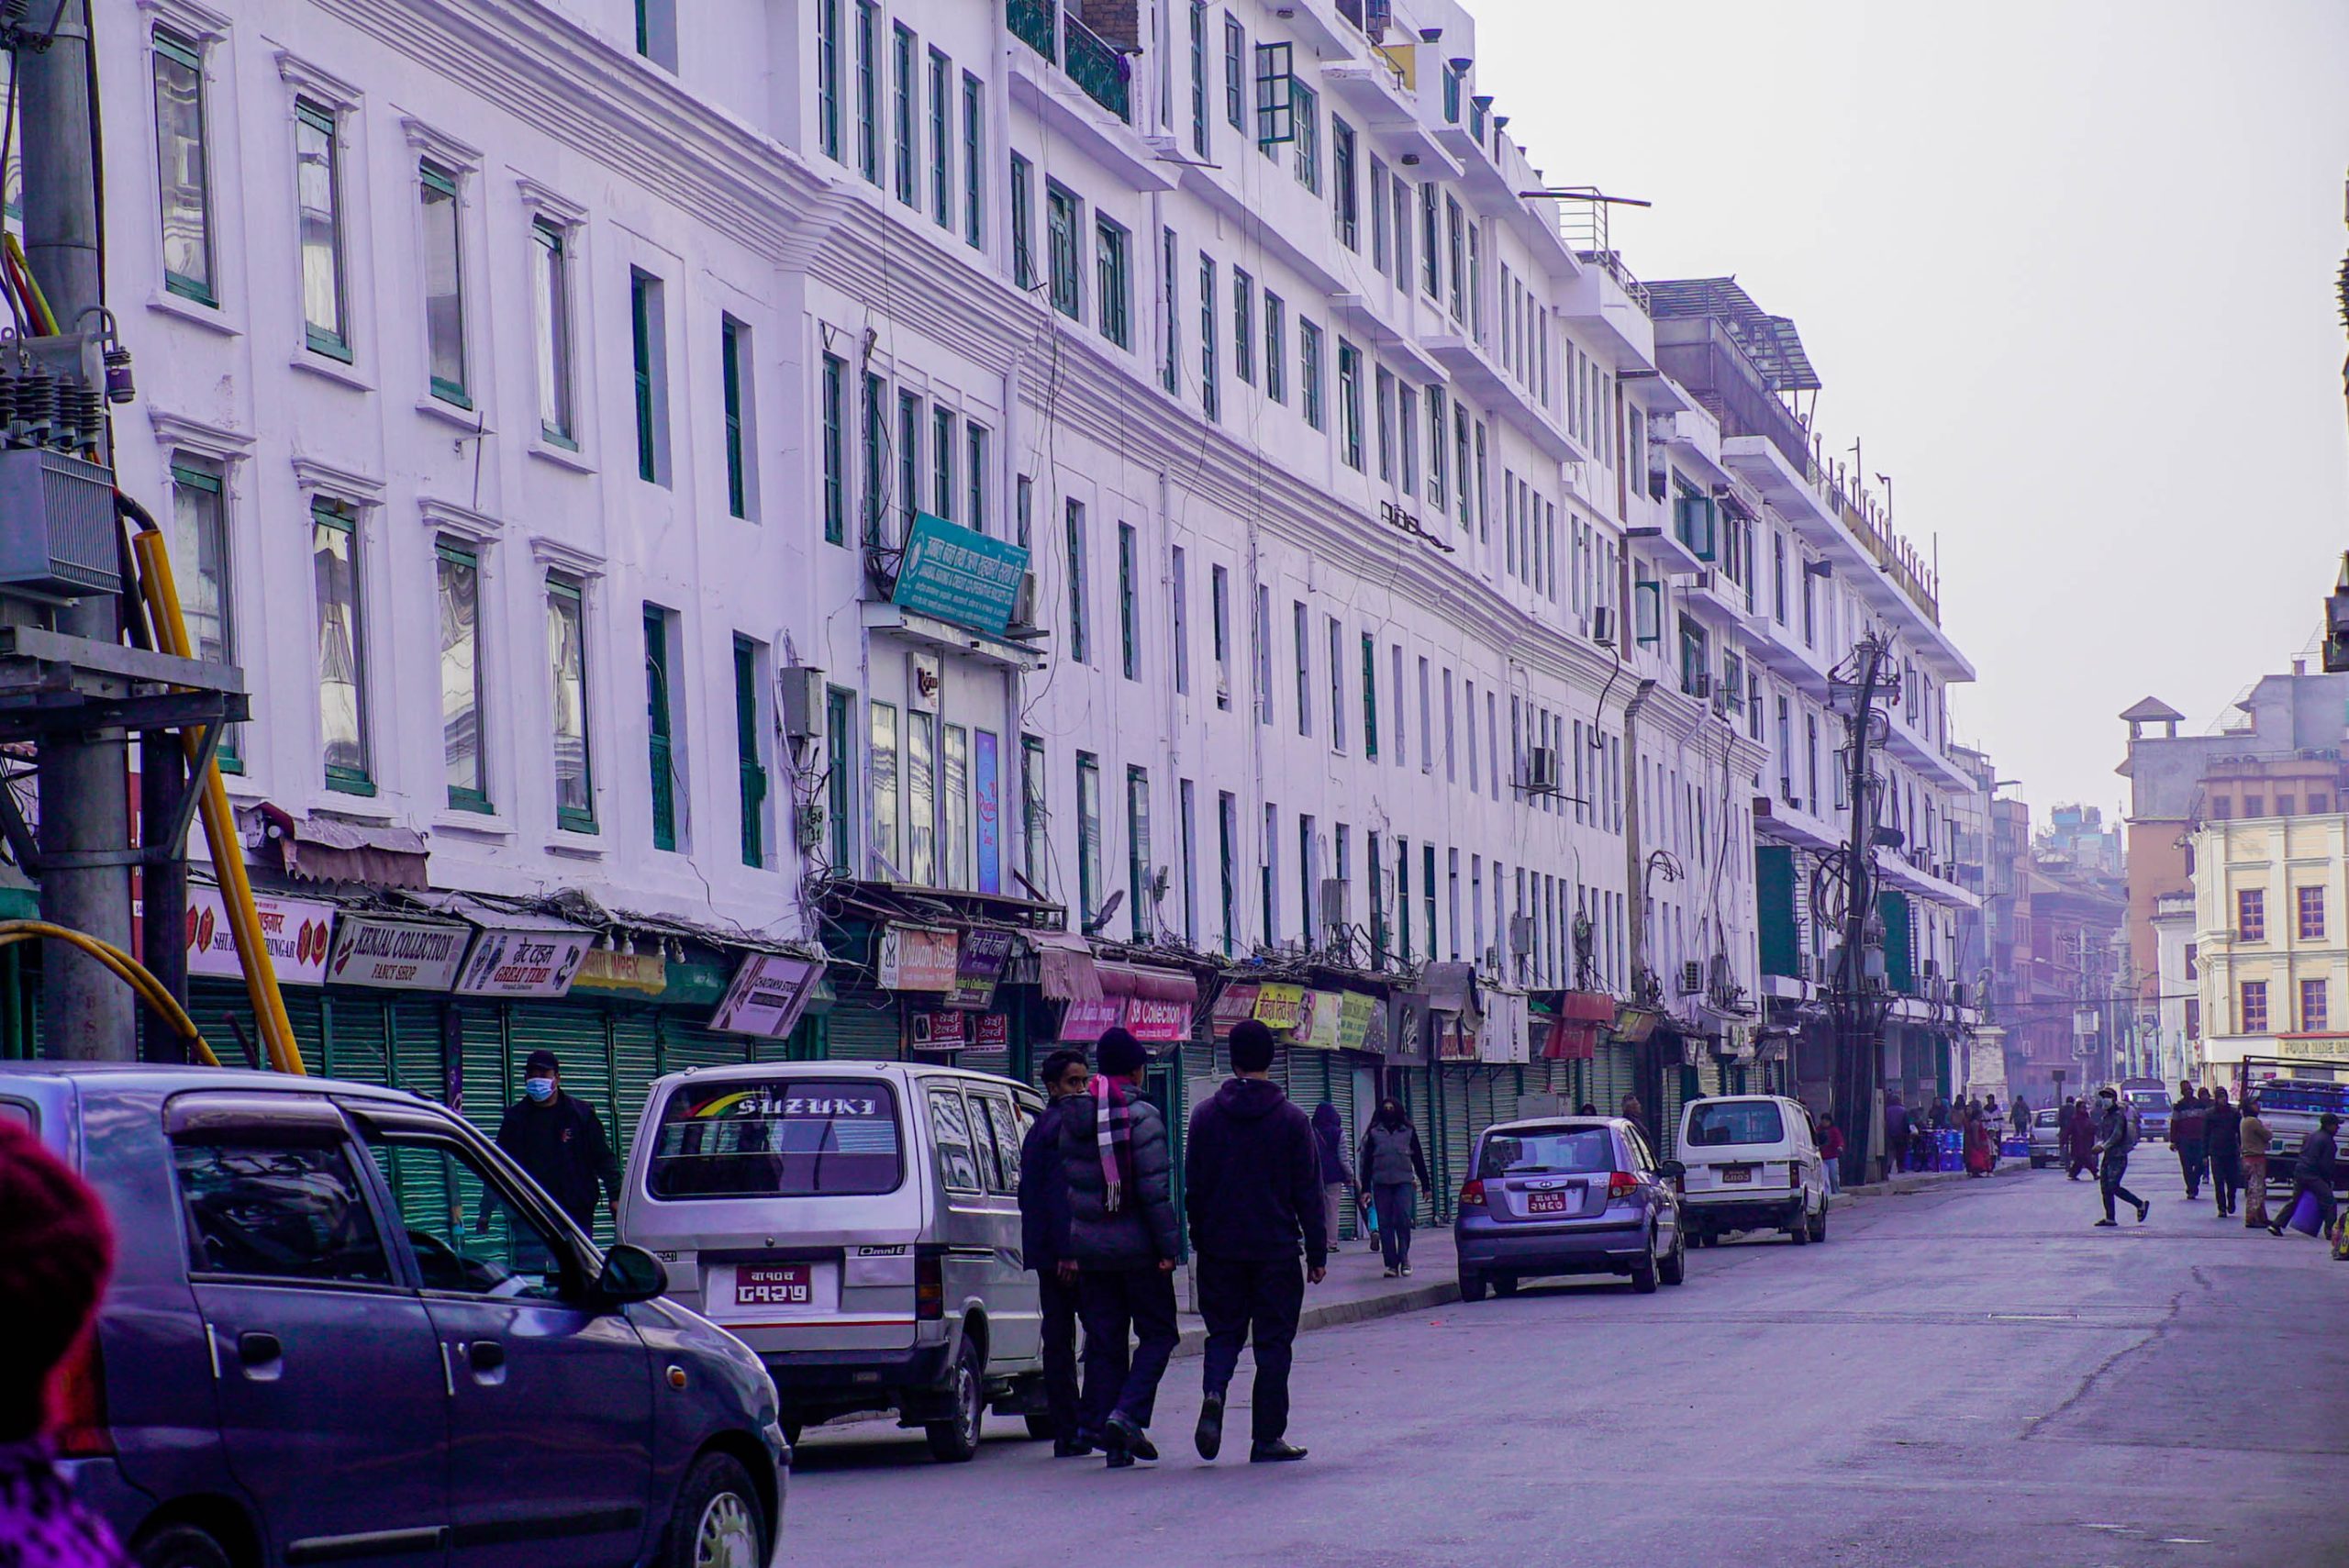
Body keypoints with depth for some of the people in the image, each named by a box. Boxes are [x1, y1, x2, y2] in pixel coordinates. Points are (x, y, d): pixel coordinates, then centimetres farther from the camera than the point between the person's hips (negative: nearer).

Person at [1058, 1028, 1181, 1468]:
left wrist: (1068, 1248, 16)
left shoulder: (1073, 1118, 8)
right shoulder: (1141, 1115, -11)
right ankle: (1128, 1415, -13)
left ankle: (1101, 1425, 6)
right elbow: (1154, 1188, -16)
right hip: (1137, 1245, -5)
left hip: (1089, 1246, 5)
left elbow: (1064, 1183, 12)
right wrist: (1168, 1245, -12)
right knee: (1157, 1334, 5)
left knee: (1104, 1340, 9)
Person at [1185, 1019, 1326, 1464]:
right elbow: (1309, 1194, -2)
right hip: (1276, 1250, -2)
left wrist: (1198, 1243, 14)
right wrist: (1317, 1254, 4)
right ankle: (1267, 1439, 4)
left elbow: (1193, 1186, 5)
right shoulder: (1292, 1120, -4)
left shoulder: (1205, 1115, 1)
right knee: (1273, 1340, 4)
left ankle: (1213, 1393, -16)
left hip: (1220, 1248, 2)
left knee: (1224, 1331, 13)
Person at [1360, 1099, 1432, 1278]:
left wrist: (1426, 1184, 10)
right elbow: (1367, 1161, 9)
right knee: (1385, 1224, -1)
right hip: (1381, 1183, 1)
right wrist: (1366, 1188, 3)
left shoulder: (1408, 1131, 9)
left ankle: (1404, 1257, 3)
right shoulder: (1374, 1133, 9)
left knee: (1403, 1220, -12)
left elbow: (1418, 1159, 12)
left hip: (1403, 1182, -1)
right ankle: (1391, 1263, 3)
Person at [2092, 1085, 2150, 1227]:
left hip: (2118, 1157, -9)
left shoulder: (2119, 1115, -10)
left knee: (2113, 1187, -14)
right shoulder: (2104, 1117, 16)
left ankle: (2140, 1204, -2)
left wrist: (2103, 1146, -27)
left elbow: (2117, 1135, -20)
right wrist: (2099, 1144, -3)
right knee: (2105, 1188, 4)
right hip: (2108, 1157, 9)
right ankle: (2110, 1218, 7)